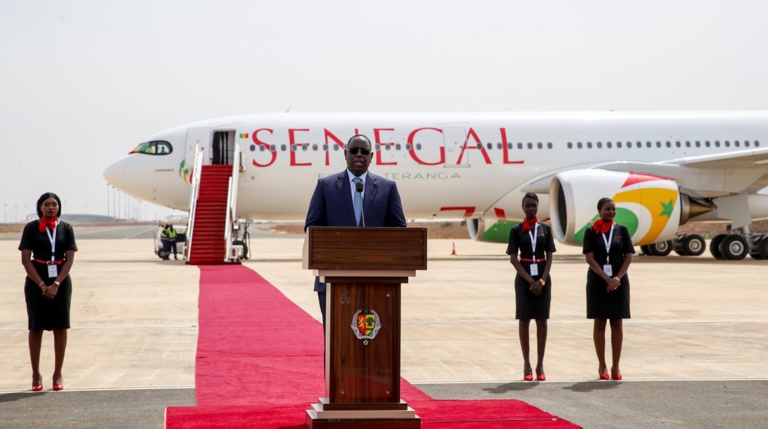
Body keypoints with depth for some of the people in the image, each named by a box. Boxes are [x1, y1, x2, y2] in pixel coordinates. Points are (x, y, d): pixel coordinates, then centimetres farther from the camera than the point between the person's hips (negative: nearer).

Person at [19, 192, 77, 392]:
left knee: (60, 327, 1)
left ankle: (58, 374, 10)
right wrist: (42, 285, -12)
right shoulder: (31, 228, 0)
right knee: (36, 327, 1)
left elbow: (69, 259, -1)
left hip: (61, 281, 1)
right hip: (36, 281, -1)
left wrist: (56, 284, -12)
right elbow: (25, 259, -4)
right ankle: (36, 374, 8)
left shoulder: (66, 228, 3)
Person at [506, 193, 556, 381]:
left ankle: (540, 365, 6)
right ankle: (527, 364, 6)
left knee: (541, 320, 2)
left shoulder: (545, 229, 5)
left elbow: (549, 257, 3)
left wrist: (541, 281, -9)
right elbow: (513, 259, -5)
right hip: (524, 279, -2)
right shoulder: (516, 230, -1)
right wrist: (530, 281, -12)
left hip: (543, 278, 2)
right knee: (524, 319, 0)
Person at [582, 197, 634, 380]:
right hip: (598, 282, -1)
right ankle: (602, 366, 8)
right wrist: (607, 279, -16)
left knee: (617, 324, 2)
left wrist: (617, 279, -11)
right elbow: (590, 258, -7)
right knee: (599, 323, 2)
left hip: (619, 282, 1)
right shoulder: (591, 232, 0)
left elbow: (628, 257, 1)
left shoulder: (622, 230, 5)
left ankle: (616, 366, 6)